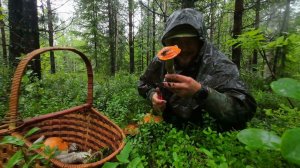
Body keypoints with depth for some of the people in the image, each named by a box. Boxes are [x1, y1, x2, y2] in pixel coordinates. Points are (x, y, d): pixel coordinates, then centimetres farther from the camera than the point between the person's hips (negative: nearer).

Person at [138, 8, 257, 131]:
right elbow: (144, 84, 10)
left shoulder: (219, 64, -18)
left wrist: (200, 92, -36)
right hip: (167, 128, 3)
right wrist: (152, 95, -10)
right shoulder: (161, 61, -6)